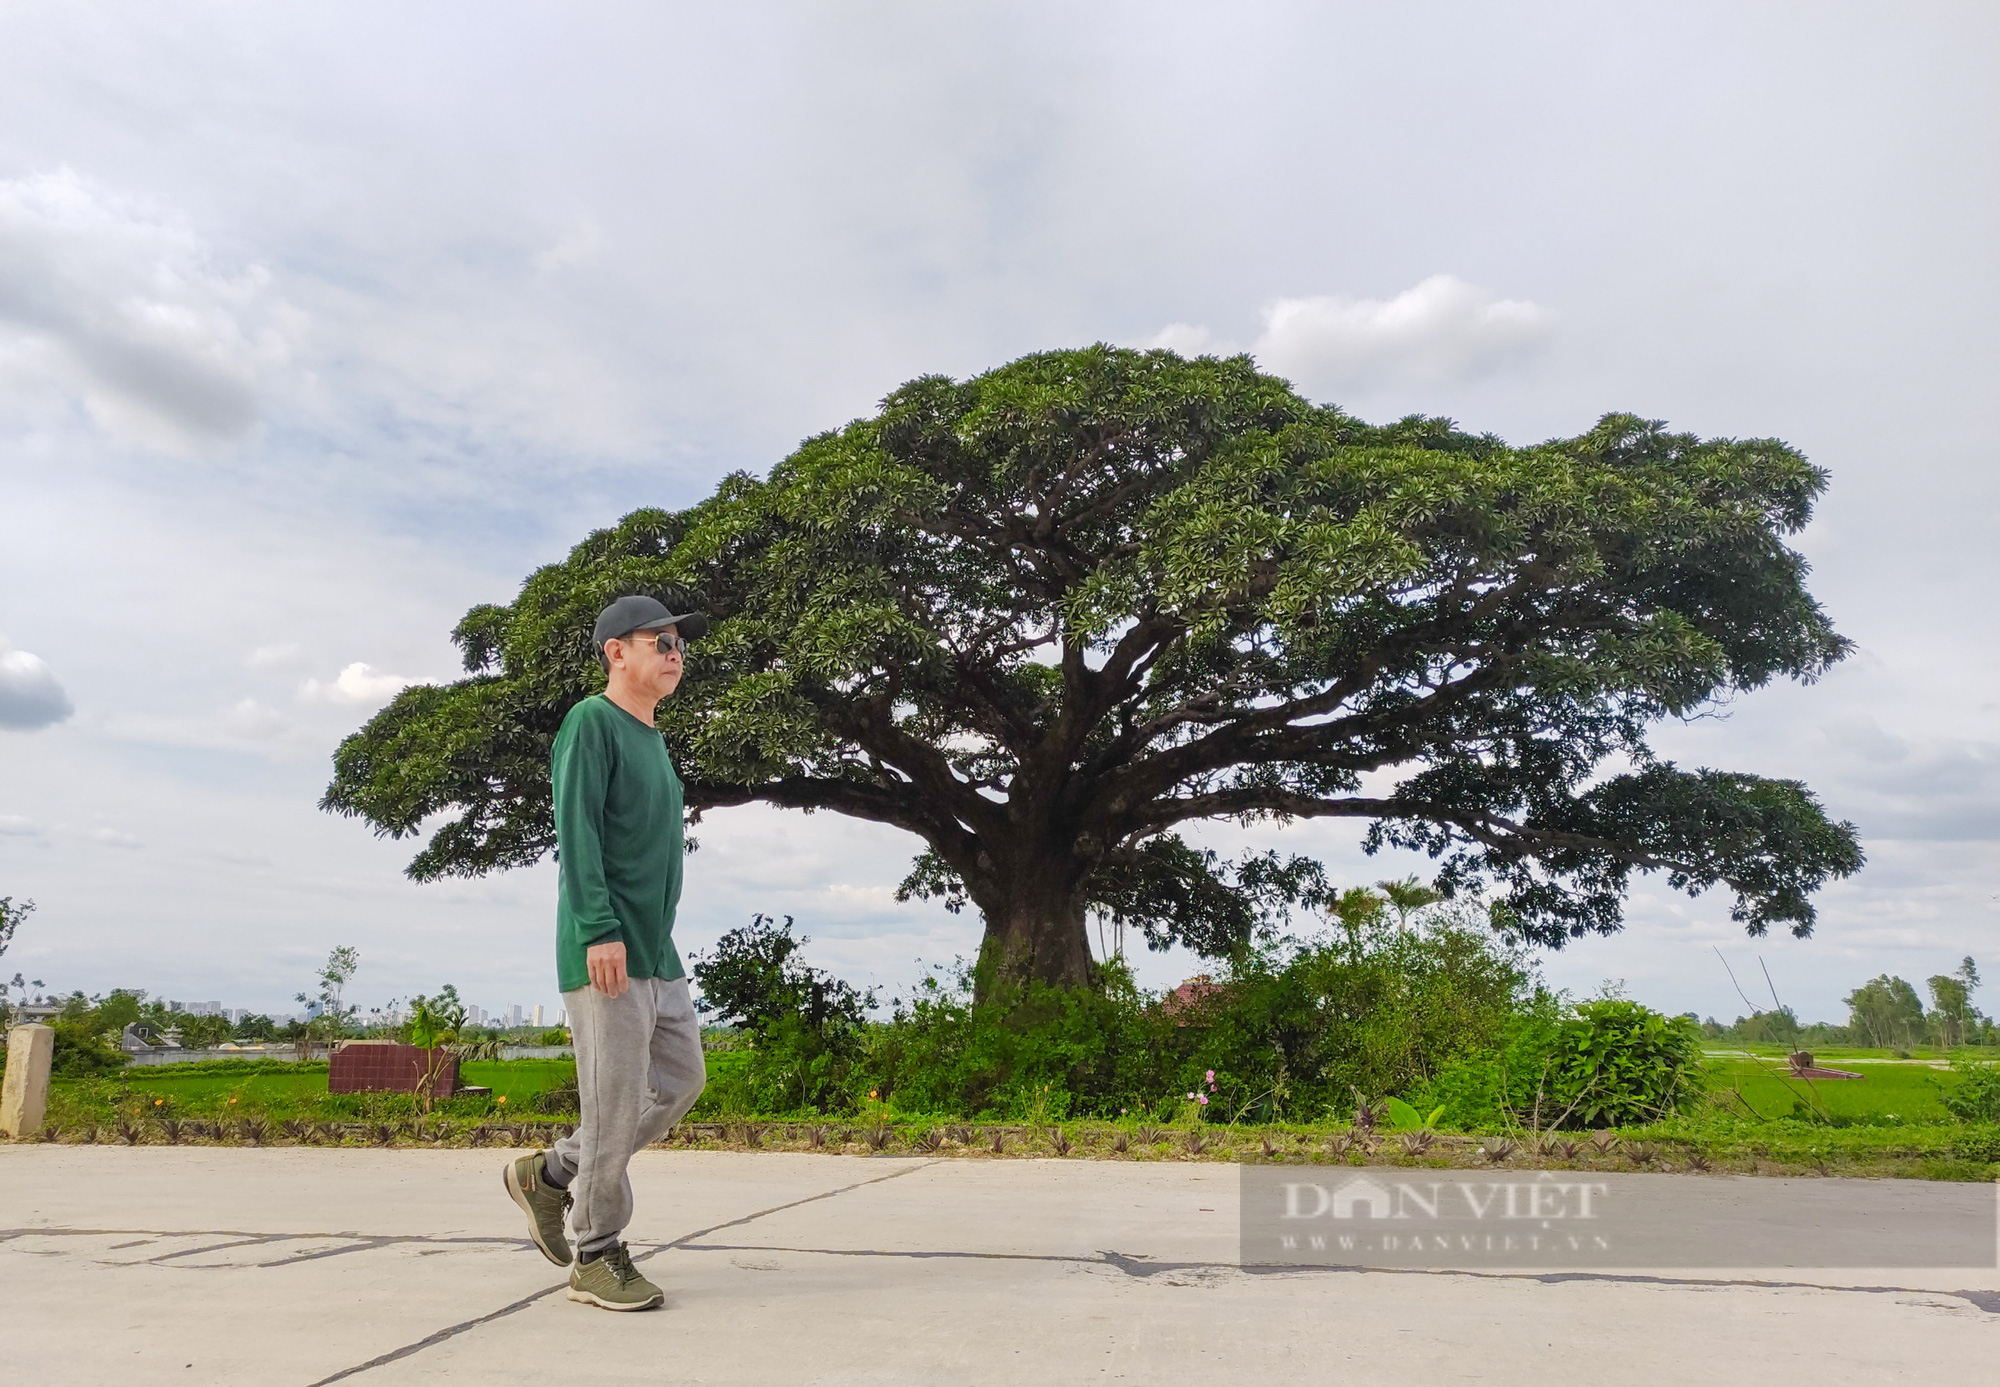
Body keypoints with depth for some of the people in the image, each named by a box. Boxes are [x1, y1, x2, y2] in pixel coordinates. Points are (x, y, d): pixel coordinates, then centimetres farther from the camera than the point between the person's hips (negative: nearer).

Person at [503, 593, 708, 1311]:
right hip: (606, 949, -9)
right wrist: (600, 929, -23)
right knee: (616, 1098, -4)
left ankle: (550, 1175, 24)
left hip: (656, 954, 9)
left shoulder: (652, 738, 20)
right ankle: (598, 1257, 10)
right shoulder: (592, 722, -7)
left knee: (681, 1078, 13)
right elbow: (577, 830, -16)